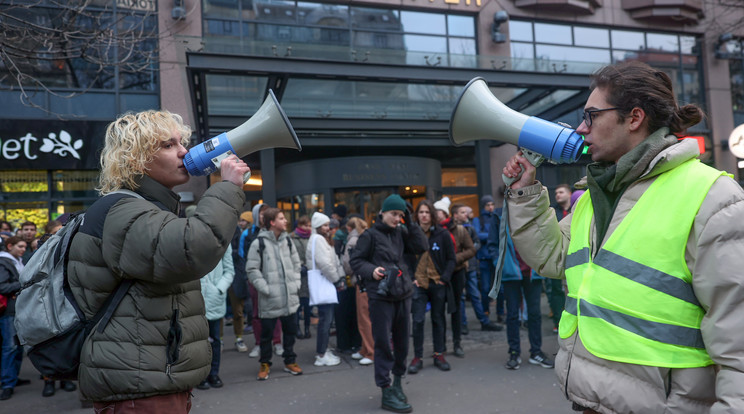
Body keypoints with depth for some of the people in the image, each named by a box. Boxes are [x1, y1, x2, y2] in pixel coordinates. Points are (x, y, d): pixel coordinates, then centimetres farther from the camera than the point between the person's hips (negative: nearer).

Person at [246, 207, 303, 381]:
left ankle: (289, 361, 29)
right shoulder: (259, 243, -10)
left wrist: (296, 282, 6)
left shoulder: (287, 240, 8)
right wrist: (265, 288, -14)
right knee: (267, 333, 7)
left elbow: (296, 263, 17)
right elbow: (252, 269, -9)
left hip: (289, 297, 5)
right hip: (269, 300, -5)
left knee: (290, 330, 13)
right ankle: (265, 364, 25)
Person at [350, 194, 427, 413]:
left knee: (402, 342, 13)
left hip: (403, 295, 5)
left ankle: (397, 382, 30)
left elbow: (422, 247, 0)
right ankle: (387, 393, 6)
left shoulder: (401, 232, 8)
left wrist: (410, 223, -3)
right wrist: (371, 270, -20)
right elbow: (355, 261, -2)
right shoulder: (370, 235, -5)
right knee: (383, 344, -2)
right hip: (380, 297, -5)